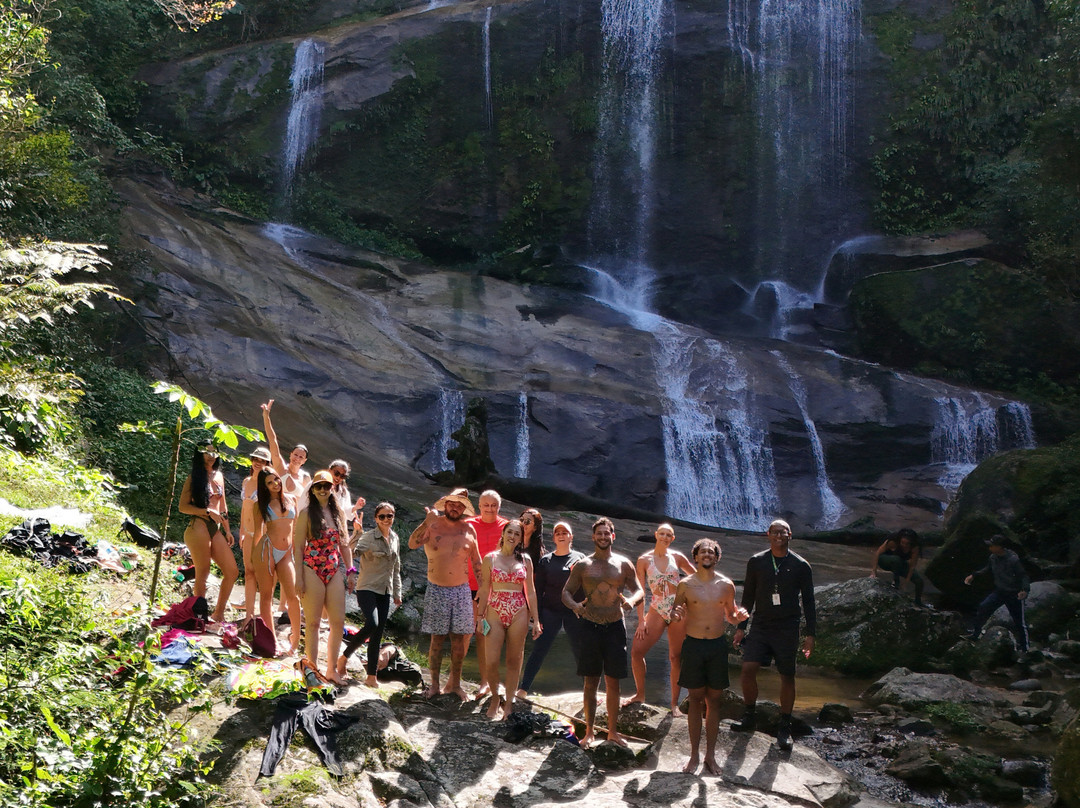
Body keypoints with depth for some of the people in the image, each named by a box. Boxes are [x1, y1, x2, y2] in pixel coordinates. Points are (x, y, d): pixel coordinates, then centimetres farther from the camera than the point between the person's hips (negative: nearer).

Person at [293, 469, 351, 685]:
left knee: (338, 622, 4)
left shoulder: (338, 512, 11)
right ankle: (313, 669, 7)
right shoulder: (307, 514, -3)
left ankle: (332, 669, 14)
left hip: (334, 572, 5)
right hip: (313, 570, -5)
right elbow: (298, 547, -6)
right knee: (313, 622, 0)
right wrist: (299, 577, -11)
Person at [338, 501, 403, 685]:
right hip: (367, 588, -6)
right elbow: (352, 552, -27)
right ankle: (344, 658, -4)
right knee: (372, 624, -24)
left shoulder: (395, 539, 11)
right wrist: (357, 534, -41)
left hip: (384, 592, 6)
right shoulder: (368, 537, -9)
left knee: (378, 633, 4)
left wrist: (397, 593, 19)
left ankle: (372, 676, 7)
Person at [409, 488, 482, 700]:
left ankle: (455, 684, 15)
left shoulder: (468, 530, 4)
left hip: (462, 591, 2)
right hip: (436, 590, -2)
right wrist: (428, 521, -30)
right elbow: (412, 544, -20)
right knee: (437, 639, 2)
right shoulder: (431, 526, -2)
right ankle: (434, 684, 12)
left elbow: (476, 561, 11)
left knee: (459, 639, 4)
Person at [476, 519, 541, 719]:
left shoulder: (525, 560, 5)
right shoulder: (490, 559, 2)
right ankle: (495, 697, 19)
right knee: (491, 661, -5)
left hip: (519, 614, 1)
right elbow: (484, 590, 5)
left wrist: (536, 620, 5)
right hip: (495, 612, -1)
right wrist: (480, 616, 2)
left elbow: (530, 592, 8)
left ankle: (509, 702, 18)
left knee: (514, 661, 6)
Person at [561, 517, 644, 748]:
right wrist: (574, 605, -18)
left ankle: (612, 731, 16)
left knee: (613, 683, 6)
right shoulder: (582, 566, 4)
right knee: (591, 683, 4)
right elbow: (566, 592, 4)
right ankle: (589, 732, 12)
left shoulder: (624, 564, 5)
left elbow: (639, 590, 9)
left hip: (615, 627, 1)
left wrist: (632, 600, -15)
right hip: (590, 627, -1)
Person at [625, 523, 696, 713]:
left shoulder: (677, 557, 5)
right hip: (657, 610, 0)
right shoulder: (644, 560, 3)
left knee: (676, 657, 1)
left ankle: (674, 703, 12)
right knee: (637, 651, -11)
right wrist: (641, 620, -6)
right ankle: (640, 694, 10)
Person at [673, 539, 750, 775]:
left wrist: (739, 616, -7)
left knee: (714, 700, 5)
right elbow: (675, 616, 8)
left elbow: (730, 617, 15)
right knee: (696, 699, 2)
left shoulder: (726, 585, 5)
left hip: (718, 645, 1)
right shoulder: (685, 585, 0)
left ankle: (711, 755, 13)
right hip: (693, 644, -1)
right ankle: (694, 754, 9)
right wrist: (677, 615, -15)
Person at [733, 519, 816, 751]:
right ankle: (749, 717, 7)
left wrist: (810, 633, 1)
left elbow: (808, 601, 5)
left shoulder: (800, 566, 1)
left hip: (787, 628, -1)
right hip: (760, 625, 1)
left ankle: (785, 728, 14)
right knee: (748, 669, -11)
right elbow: (748, 596, 11)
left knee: (787, 677, 2)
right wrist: (741, 627, 9)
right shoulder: (756, 562, 5)